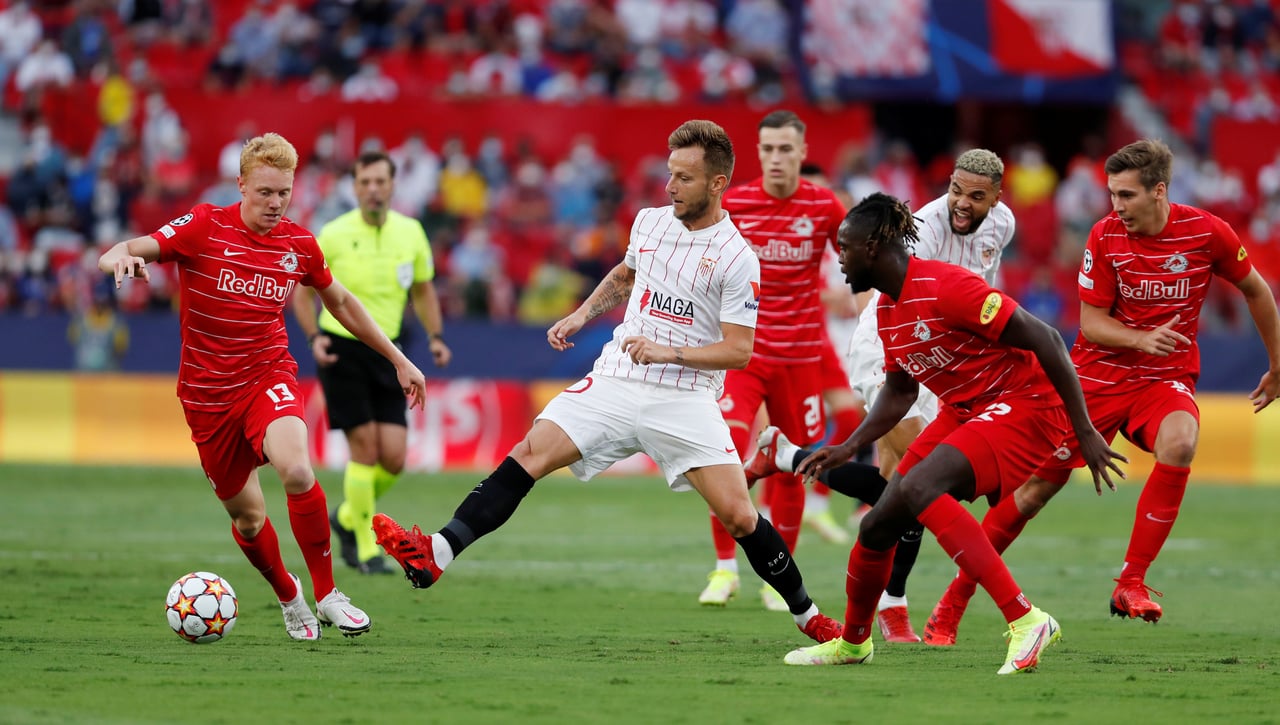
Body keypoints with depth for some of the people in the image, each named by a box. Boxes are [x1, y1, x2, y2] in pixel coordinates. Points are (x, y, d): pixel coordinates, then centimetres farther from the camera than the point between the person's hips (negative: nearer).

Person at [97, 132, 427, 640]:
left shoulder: (298, 244, -1)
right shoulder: (204, 228, -11)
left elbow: (340, 302, 17)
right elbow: (114, 258, -20)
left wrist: (397, 359, 18)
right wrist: (122, 258, -46)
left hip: (269, 375, 0)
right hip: (208, 389, 0)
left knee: (296, 469, -30)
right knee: (246, 516, 9)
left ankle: (327, 594, -15)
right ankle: (288, 596, 40)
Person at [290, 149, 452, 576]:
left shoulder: (411, 232, 3)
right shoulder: (333, 235, -7)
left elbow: (423, 290, 16)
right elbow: (304, 290, 3)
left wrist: (435, 336, 2)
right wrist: (314, 337, -12)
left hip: (387, 352, 3)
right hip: (342, 349, -3)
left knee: (393, 457, -5)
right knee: (365, 446, -10)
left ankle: (347, 518, 24)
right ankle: (366, 549, 4)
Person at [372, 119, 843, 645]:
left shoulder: (737, 259, -9)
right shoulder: (650, 223, 9)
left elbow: (738, 350, -11)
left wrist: (670, 352, -21)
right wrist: (581, 315, 19)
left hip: (684, 400, -4)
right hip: (616, 383, 4)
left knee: (738, 515, -12)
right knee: (529, 454, -14)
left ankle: (805, 614, 8)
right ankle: (435, 556, -21)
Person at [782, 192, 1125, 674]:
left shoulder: (946, 287, -23)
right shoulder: (887, 310, 6)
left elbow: (1046, 341, -23)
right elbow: (899, 390, 22)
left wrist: (1085, 432, -23)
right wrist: (849, 448, 9)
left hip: (1025, 404, -9)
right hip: (962, 411, 9)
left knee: (918, 489, -31)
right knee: (878, 526, 7)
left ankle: (1025, 620, -32)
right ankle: (852, 642, 34)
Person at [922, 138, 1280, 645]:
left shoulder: (1207, 232, -9)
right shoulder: (1106, 235, -10)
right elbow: (1090, 322, -7)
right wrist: (1141, 340, -27)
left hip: (1166, 377, 0)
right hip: (1098, 373, 0)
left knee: (1179, 444, -34)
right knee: (1039, 484, -4)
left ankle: (1131, 584, -23)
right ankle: (952, 603, 8)